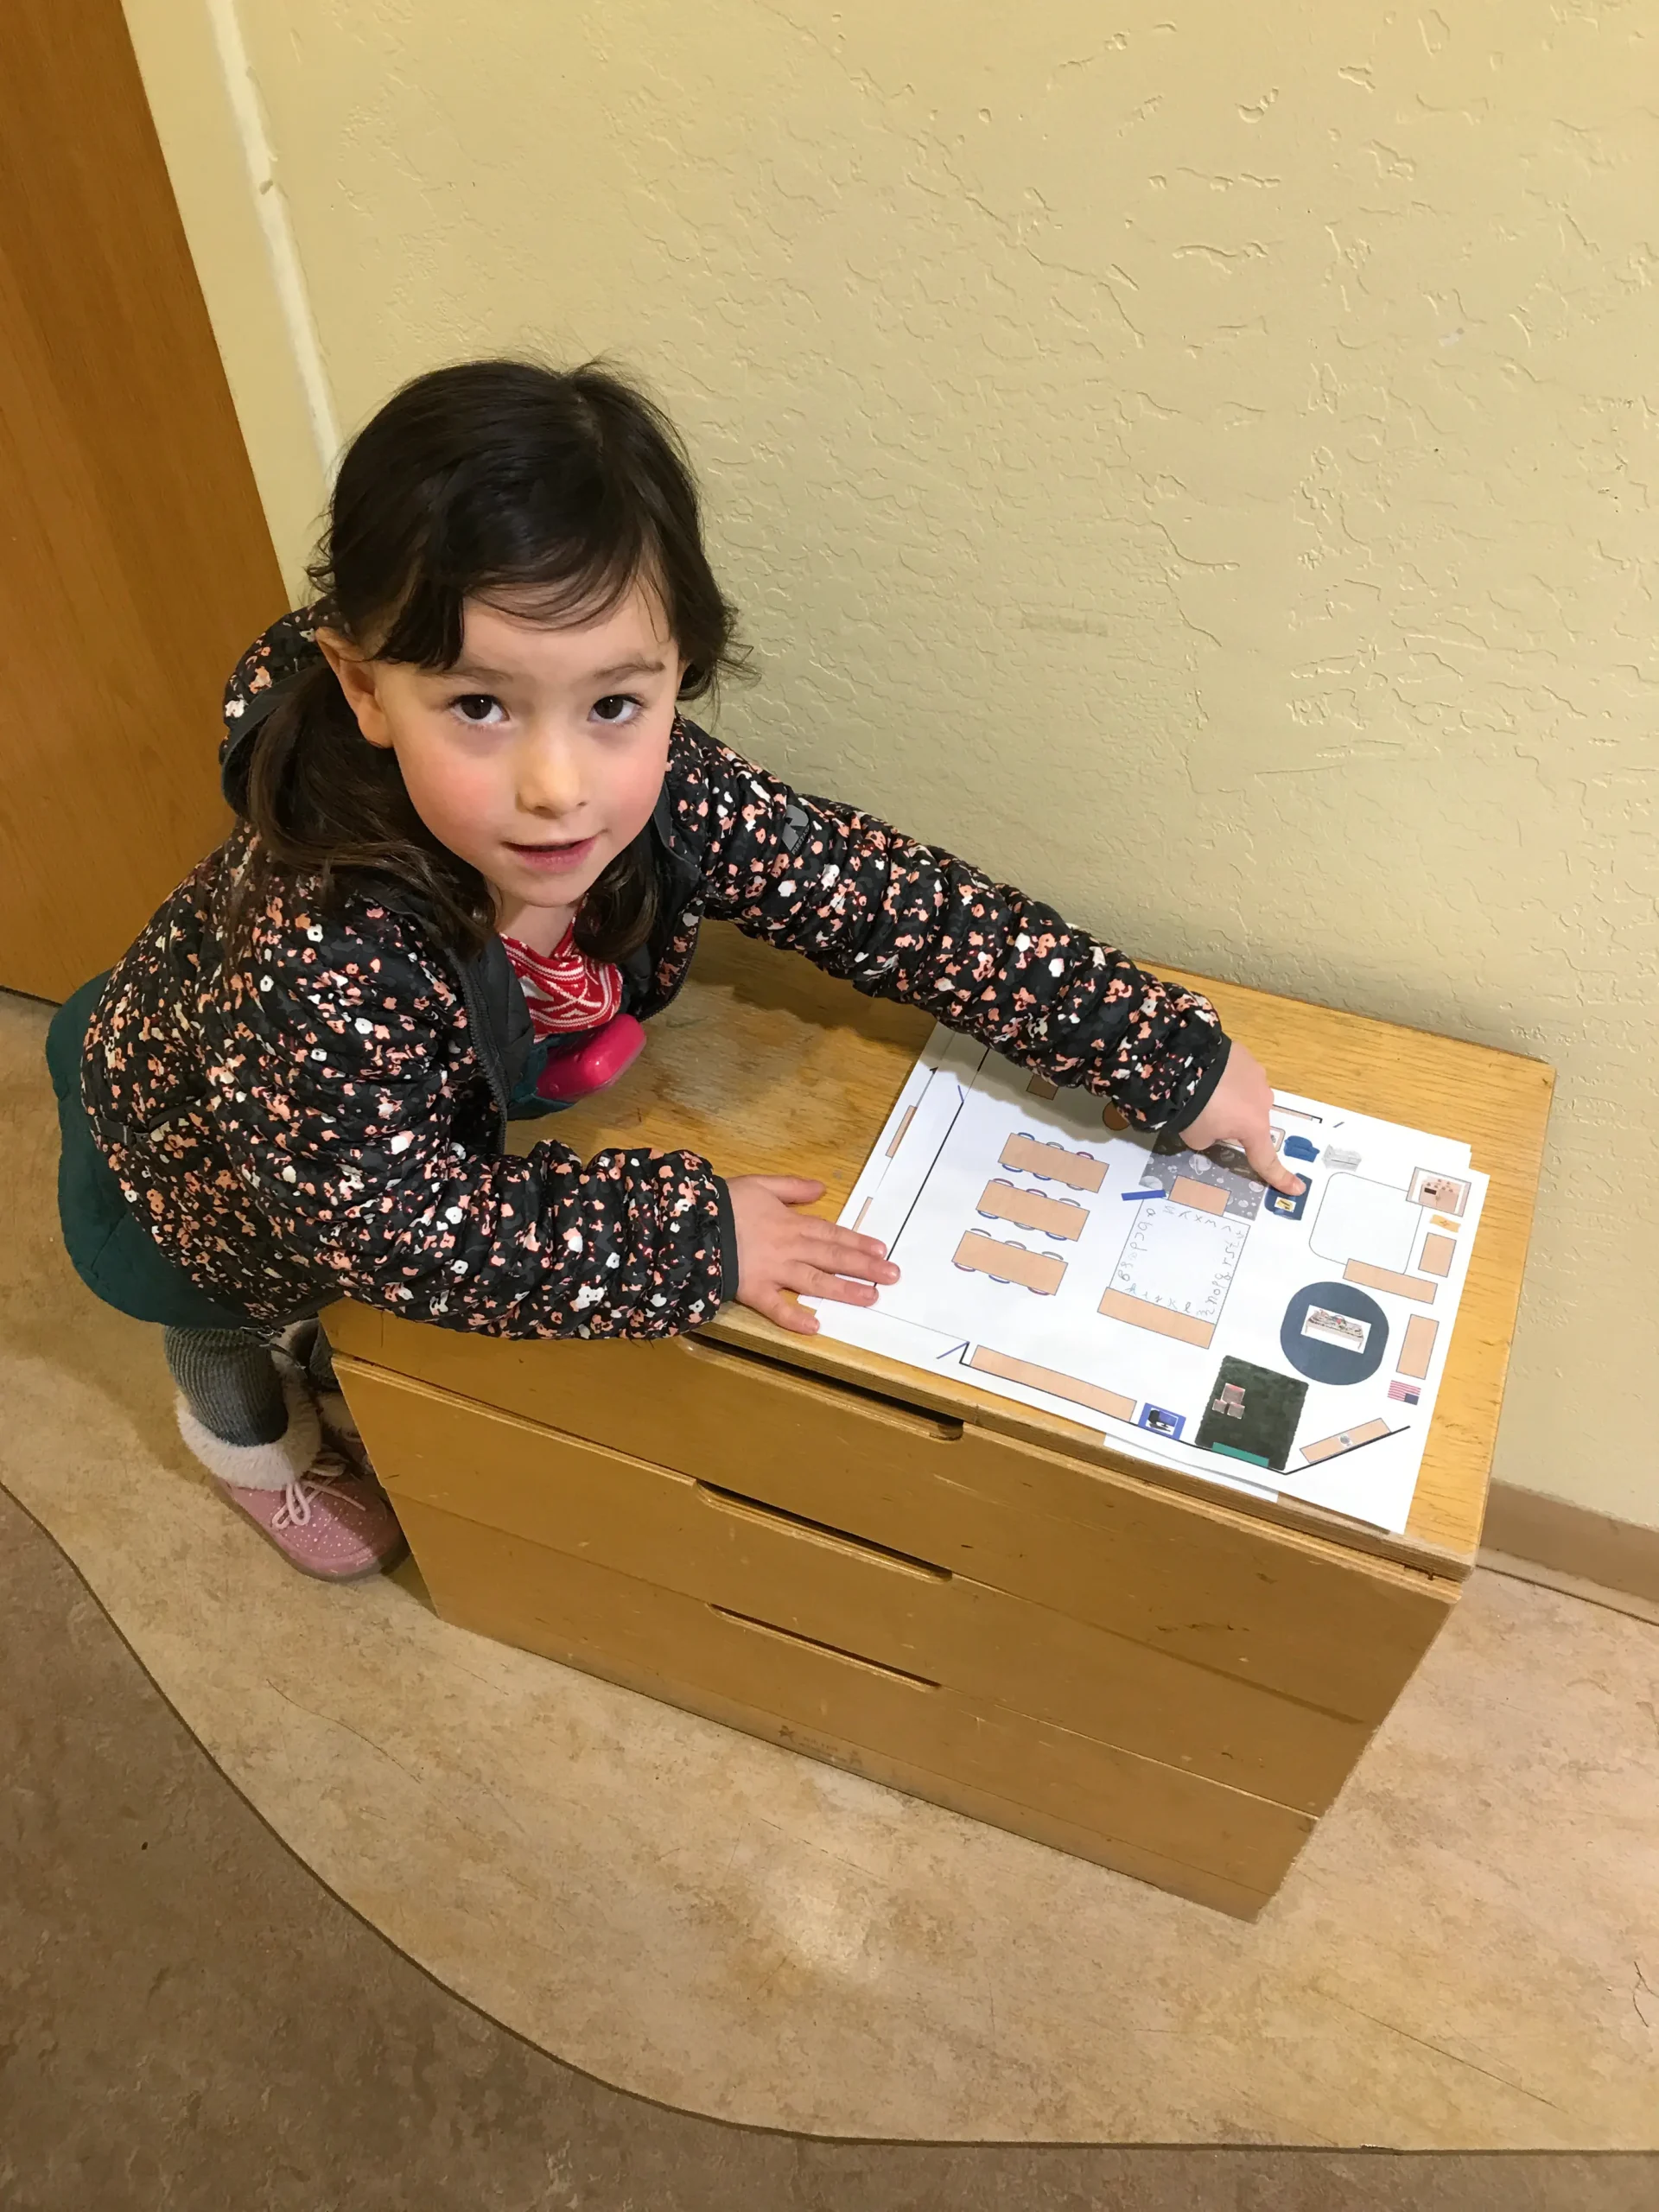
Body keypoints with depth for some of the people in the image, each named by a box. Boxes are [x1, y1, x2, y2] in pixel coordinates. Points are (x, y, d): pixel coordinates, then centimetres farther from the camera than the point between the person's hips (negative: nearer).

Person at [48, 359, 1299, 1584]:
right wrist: (696, 1237, -30)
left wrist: (1174, 1058, -20)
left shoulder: (667, 795, -33)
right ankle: (240, 1414, 40)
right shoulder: (323, 955, -46)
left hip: (448, 1114, 5)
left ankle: (337, 1359, 55)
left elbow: (889, 903, -23)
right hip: (200, 1167, -4)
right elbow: (398, 1228, -33)